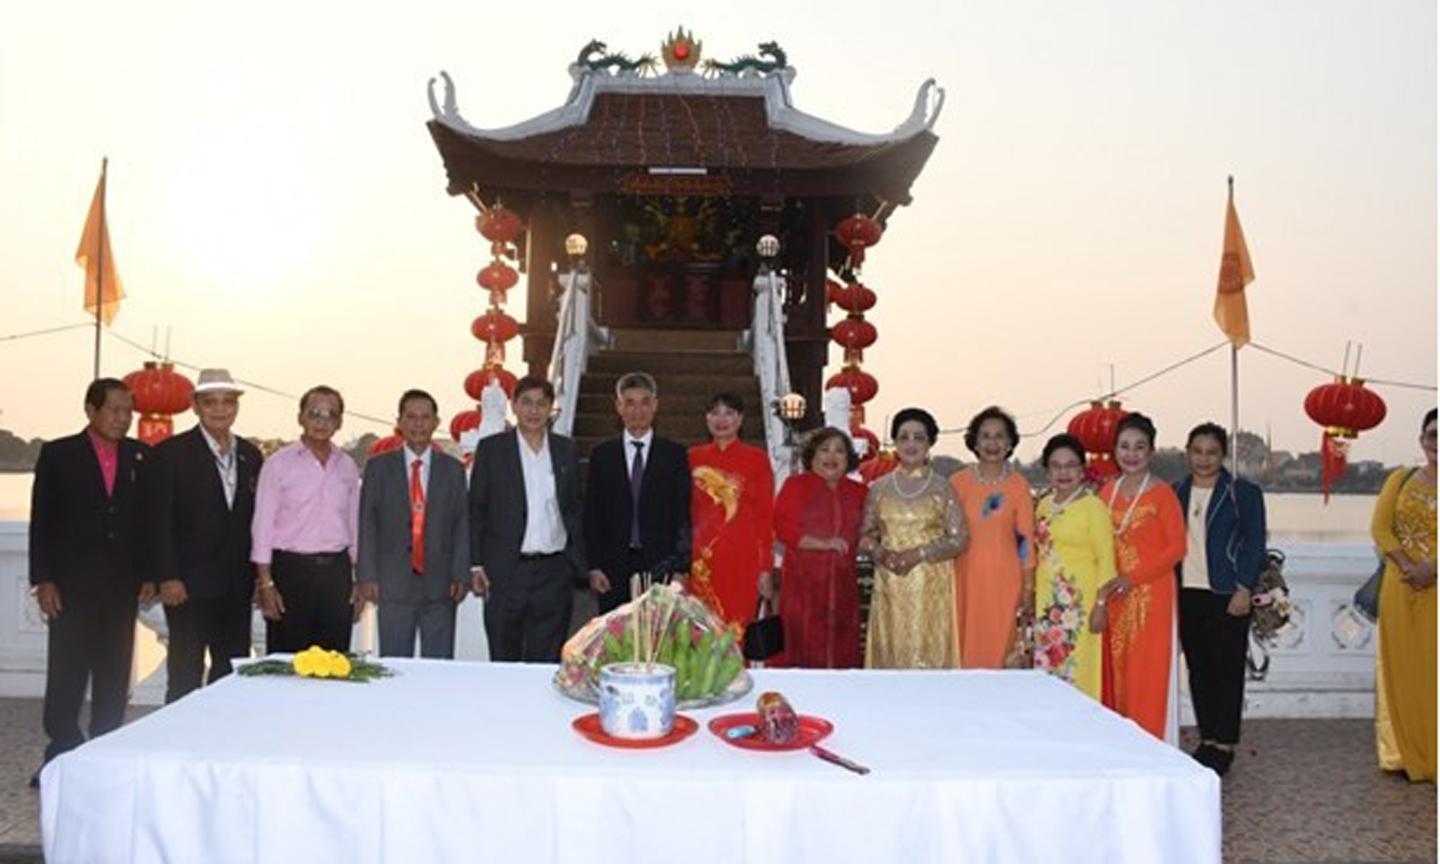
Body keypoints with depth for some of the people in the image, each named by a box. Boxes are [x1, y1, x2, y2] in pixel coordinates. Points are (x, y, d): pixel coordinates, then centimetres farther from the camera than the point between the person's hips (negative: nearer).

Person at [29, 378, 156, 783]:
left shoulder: (140, 457, 7)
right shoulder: (58, 454, 1)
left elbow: (148, 518, 8)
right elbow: (41, 520, -1)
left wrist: (149, 574, 2)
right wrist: (43, 579, -7)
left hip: (122, 583, 3)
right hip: (72, 583, -2)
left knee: (114, 675, 7)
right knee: (66, 673, -1)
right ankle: (62, 754, 10)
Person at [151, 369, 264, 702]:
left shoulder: (250, 455, 12)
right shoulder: (172, 452, -3)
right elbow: (162, 520, -7)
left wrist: (259, 575, 9)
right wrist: (168, 578, -13)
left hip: (237, 586, 5)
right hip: (189, 586, -5)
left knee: (233, 674, 8)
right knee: (185, 676, 1)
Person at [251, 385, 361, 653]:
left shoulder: (347, 467, 11)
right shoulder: (279, 464, 0)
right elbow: (263, 524, -2)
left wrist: (359, 580, 10)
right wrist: (265, 583, -8)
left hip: (337, 570, 3)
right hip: (291, 568, -3)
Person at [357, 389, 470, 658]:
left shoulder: (453, 469, 10)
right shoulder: (378, 467, 7)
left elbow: (462, 525, 6)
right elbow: (366, 524, 4)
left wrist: (461, 576, -3)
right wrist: (366, 576, -5)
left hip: (440, 586, 1)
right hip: (392, 585, -1)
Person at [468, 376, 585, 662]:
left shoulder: (566, 449, 9)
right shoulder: (491, 448, 2)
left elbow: (574, 510, 13)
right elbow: (475, 510, 2)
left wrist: (578, 563, 7)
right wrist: (475, 564, -4)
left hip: (554, 571, 2)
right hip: (505, 572, -2)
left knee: (547, 659, 5)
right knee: (503, 659, 5)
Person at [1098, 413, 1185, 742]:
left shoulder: (1162, 493, -6)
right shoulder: (1107, 491, 9)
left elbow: (1176, 547, -9)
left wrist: (1133, 578, -16)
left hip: (1151, 594, -5)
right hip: (1113, 595, 5)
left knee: (1148, 670, -3)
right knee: (1115, 667, 6)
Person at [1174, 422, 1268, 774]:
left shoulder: (1244, 493, 0)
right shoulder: (1176, 494, 12)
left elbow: (1255, 545, -4)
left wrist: (1244, 589, -12)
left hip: (1227, 595, -4)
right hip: (1186, 594, 4)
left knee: (1227, 669, -1)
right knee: (1198, 668, 9)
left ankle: (1225, 744, 7)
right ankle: (1207, 739, 19)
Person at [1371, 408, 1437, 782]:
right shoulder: (1401, 479, 9)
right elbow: (1380, 527, 1)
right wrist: (1407, 565, -12)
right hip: (1401, 588, 2)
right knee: (1401, 665, 7)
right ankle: (1405, 755, 18)